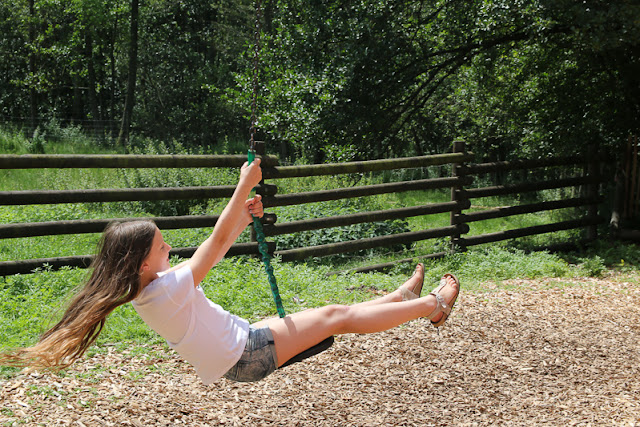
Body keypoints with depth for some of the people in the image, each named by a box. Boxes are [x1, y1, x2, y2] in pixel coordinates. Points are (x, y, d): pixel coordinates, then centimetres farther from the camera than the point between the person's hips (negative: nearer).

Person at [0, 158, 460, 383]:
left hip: (243, 342, 9)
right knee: (336, 315, -3)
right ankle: (432, 303, 8)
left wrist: (243, 219, 9)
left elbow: (214, 247, 13)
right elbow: (216, 244, -24)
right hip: (248, 355, -9)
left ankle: (407, 296, 28)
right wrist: (244, 185, -19)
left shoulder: (143, 293, 4)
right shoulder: (168, 287, -25)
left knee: (333, 315, 13)